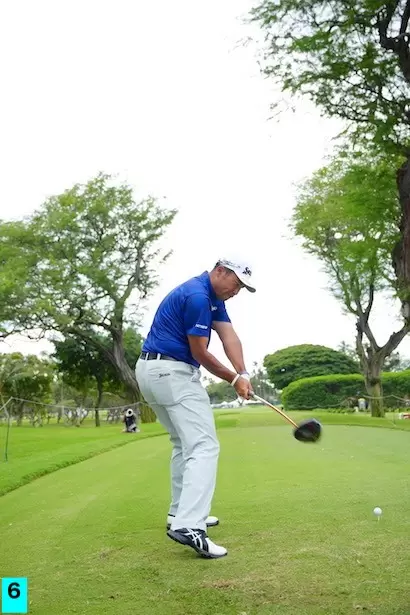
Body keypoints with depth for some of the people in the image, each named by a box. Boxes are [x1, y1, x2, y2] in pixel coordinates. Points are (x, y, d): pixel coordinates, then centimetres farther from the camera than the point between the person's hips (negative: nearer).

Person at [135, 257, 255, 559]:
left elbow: (229, 336, 1)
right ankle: (189, 526, -23)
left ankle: (181, 514, 26)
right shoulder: (196, 296, -17)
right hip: (172, 372, -11)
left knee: (185, 444, 20)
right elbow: (199, 353, -14)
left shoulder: (213, 297, 14)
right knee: (204, 446, -14)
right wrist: (234, 379, -3)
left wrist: (243, 374, -14)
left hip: (154, 371, 11)